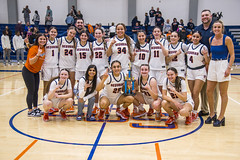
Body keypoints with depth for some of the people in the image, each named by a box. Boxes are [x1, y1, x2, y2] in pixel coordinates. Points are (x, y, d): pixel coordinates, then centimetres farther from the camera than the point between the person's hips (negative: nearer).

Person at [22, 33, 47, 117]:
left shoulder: (44, 49, 1)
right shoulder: (33, 49, -21)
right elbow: (31, 62, -26)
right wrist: (37, 54, -36)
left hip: (36, 72, 7)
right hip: (28, 71, -7)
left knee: (36, 91, 12)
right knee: (31, 91, -4)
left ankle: (35, 108, 26)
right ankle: (30, 111, 6)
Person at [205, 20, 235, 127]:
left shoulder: (227, 39, -7)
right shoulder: (210, 39, 8)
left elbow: (232, 55, -7)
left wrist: (229, 68, -16)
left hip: (223, 65, -6)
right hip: (212, 65, 6)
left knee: (223, 93, 2)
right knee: (209, 91, 6)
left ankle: (221, 117, 13)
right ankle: (212, 114, 22)